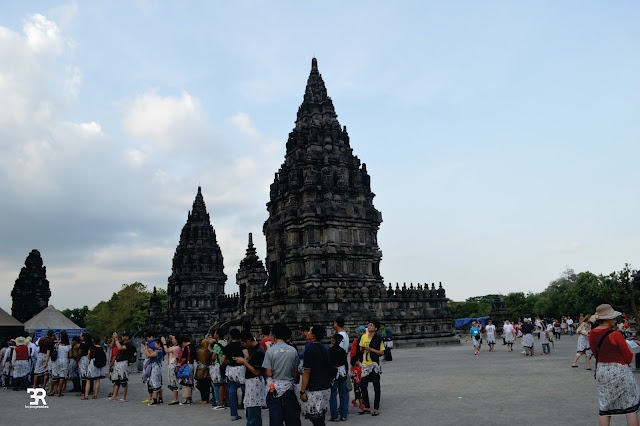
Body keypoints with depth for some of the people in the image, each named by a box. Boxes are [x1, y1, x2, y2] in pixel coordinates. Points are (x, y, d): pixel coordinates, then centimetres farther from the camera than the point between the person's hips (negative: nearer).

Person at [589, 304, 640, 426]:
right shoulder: (615, 335, -18)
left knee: (605, 407, 12)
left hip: (601, 371, 6)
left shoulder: (592, 334, 2)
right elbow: (629, 357, -10)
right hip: (619, 372, -6)